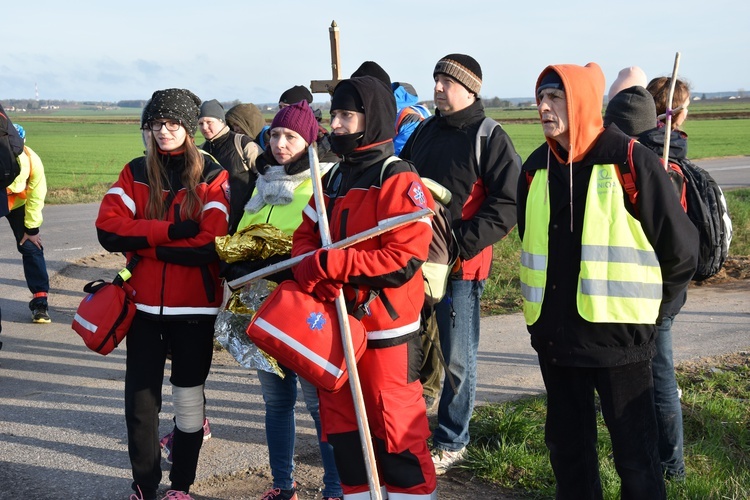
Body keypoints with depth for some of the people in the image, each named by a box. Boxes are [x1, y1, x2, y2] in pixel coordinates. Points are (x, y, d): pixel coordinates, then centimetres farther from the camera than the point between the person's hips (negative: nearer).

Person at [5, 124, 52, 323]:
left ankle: (40, 301, -3)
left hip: (17, 203, 0)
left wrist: (31, 228, -10)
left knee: (31, 246, -6)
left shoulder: (32, 162, -32)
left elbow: (36, 197, -17)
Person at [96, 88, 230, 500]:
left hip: (194, 305, -2)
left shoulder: (213, 178, -5)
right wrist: (168, 231, -20)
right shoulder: (135, 173, 5)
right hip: (144, 303, 2)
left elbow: (210, 244, -17)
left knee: (188, 396, 9)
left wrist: (143, 244, -13)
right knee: (140, 396, 5)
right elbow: (108, 230, -9)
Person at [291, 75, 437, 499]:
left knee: (397, 431, 0)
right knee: (343, 429, 15)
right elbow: (306, 235, 12)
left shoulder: (399, 180, -13)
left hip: (386, 330, -8)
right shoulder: (335, 179, 13)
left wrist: (330, 264, -22)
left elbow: (405, 257, -21)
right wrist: (311, 271, -11)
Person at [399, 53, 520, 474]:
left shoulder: (492, 139, -7)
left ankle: (451, 442, 18)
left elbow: (508, 205, -13)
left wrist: (462, 241, -20)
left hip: (462, 265, -6)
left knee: (456, 357, 4)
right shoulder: (425, 132, 12)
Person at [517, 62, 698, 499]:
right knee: (567, 445, 15)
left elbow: (680, 245, -5)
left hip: (618, 332, -5)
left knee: (635, 451, 3)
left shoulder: (629, 160, -11)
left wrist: (655, 308, 3)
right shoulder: (538, 167, 6)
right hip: (554, 333, 5)